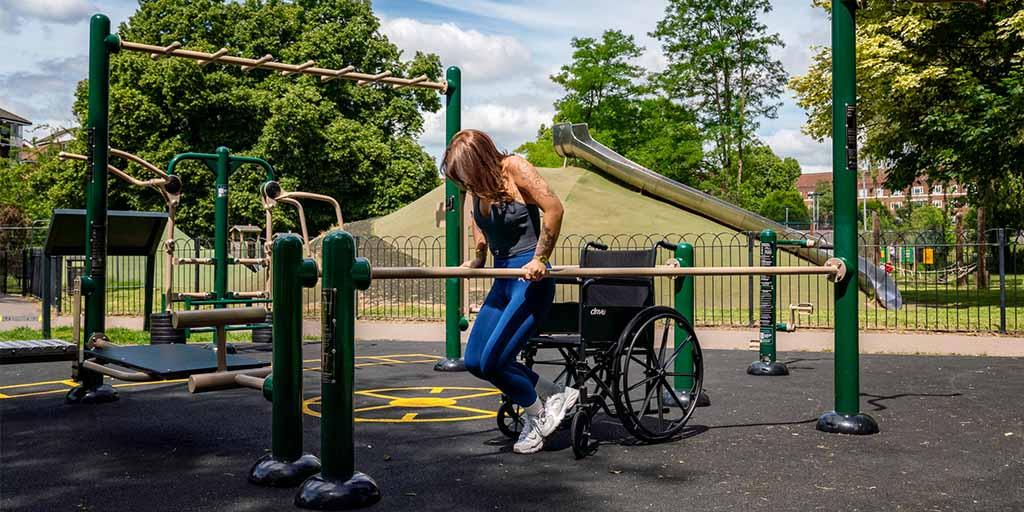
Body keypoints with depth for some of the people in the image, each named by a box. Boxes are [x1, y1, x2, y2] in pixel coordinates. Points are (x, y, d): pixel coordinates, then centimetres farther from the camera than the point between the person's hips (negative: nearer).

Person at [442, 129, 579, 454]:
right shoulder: (477, 185, 8)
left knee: (493, 361, -12)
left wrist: (539, 260, -19)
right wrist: (477, 261, 14)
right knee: (475, 361, 6)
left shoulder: (514, 168, -13)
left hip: (531, 278, -9)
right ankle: (557, 395, 18)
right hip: (502, 280, 9)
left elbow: (554, 208, -21)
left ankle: (538, 415, 15)